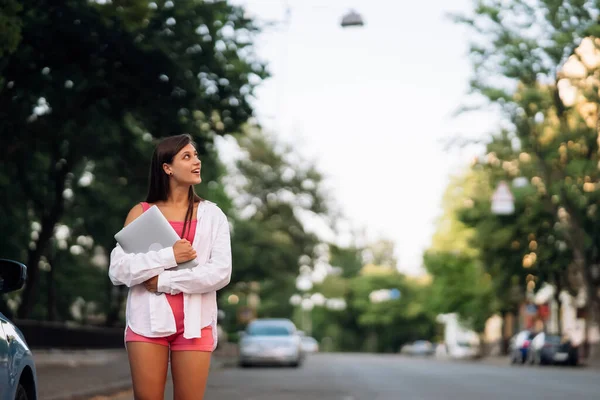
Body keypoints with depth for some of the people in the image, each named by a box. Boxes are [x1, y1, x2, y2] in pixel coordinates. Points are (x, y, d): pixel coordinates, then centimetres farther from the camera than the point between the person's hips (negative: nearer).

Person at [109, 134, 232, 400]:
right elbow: (117, 270, -4)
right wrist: (168, 257, -14)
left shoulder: (212, 215, 7)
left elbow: (221, 272, -5)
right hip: (147, 321, 0)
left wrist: (164, 281, -10)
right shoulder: (141, 213, 7)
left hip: (194, 324, 0)